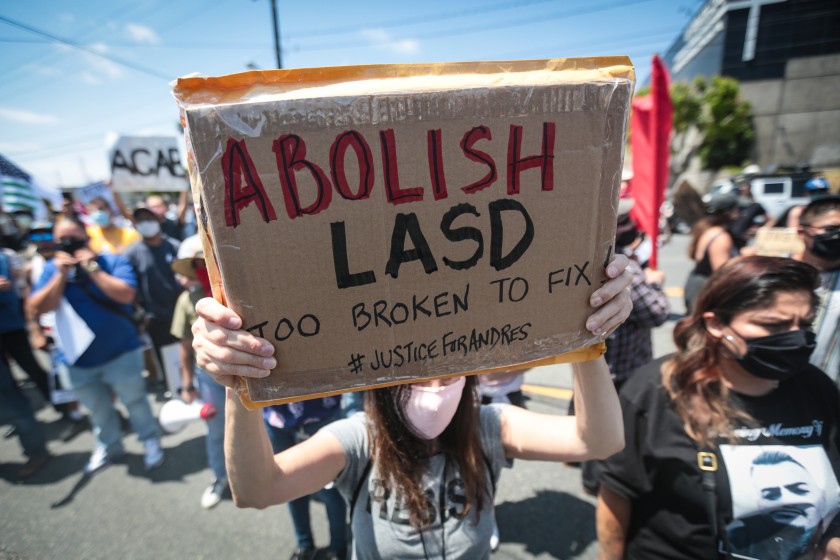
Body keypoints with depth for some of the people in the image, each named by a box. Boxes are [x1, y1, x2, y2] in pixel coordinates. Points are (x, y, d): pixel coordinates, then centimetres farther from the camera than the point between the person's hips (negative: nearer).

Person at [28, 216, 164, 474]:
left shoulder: (113, 261, -10)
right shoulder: (52, 268, 1)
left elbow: (126, 295, -24)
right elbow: (39, 308, -9)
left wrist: (92, 268, -23)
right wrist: (61, 274, -17)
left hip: (121, 354, -4)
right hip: (78, 359, 4)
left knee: (134, 400, 10)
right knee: (98, 409, 21)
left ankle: (150, 442, 30)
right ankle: (109, 446, 43)